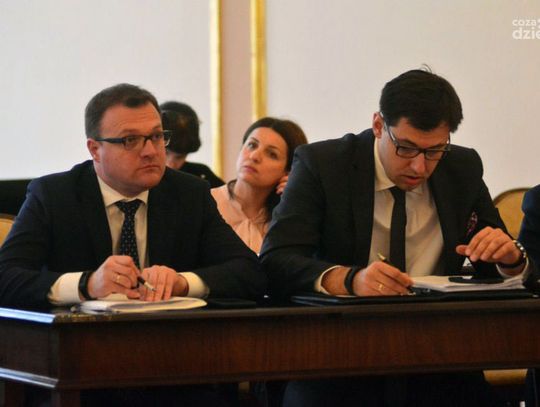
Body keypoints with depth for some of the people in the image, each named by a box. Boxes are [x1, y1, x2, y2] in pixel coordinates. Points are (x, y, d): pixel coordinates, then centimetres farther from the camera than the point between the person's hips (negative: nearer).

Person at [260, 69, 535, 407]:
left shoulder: (463, 169, 7)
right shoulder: (321, 165, -4)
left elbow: (508, 267, 16)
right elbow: (275, 262, -14)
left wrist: (510, 257, -9)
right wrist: (347, 279, -33)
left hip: (437, 373, 3)